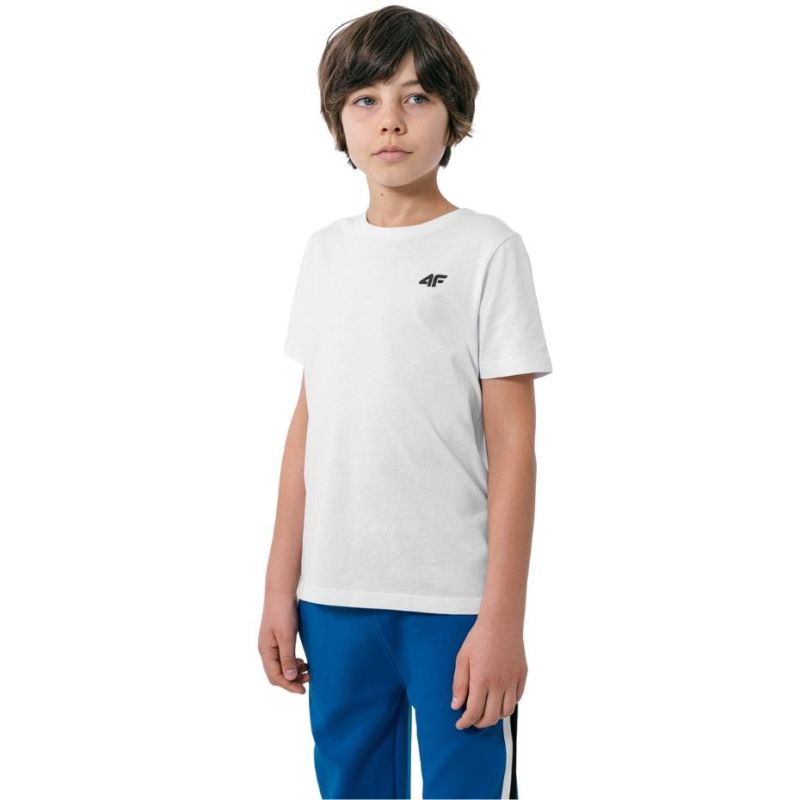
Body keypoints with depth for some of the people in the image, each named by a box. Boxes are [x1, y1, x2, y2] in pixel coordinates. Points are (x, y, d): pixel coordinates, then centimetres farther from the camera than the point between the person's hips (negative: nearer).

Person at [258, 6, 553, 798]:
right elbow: (308, 424, 11)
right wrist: (281, 585, 9)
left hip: (455, 599, -4)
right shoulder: (326, 251, 9)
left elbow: (512, 443, -6)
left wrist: (503, 616, -10)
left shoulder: (486, 249, -4)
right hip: (335, 596, 4)